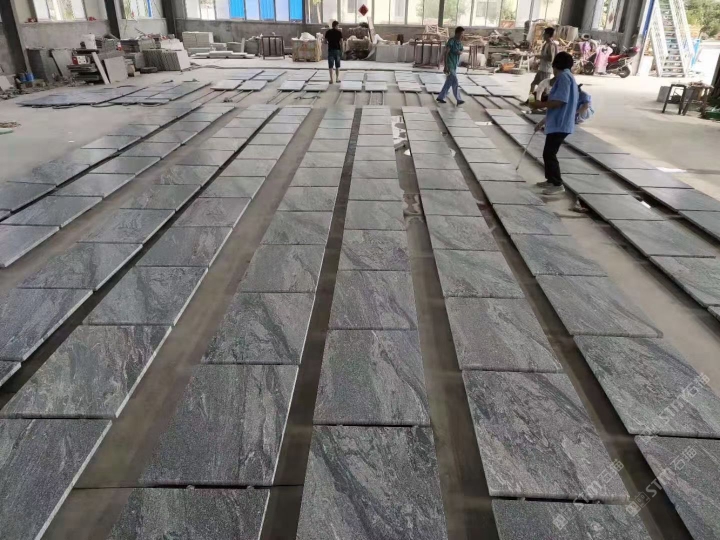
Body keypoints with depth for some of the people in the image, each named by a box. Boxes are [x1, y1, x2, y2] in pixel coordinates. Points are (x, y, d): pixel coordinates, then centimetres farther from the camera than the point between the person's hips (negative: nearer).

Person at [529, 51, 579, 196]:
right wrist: (544, 121, 27)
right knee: (548, 153, 16)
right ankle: (551, 180, 26)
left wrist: (540, 104, -10)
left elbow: (559, 101, -23)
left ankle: (558, 185, -3)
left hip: (560, 124, -10)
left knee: (549, 154, -8)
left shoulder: (564, 76, -12)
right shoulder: (568, 77, 20)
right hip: (558, 122, 10)